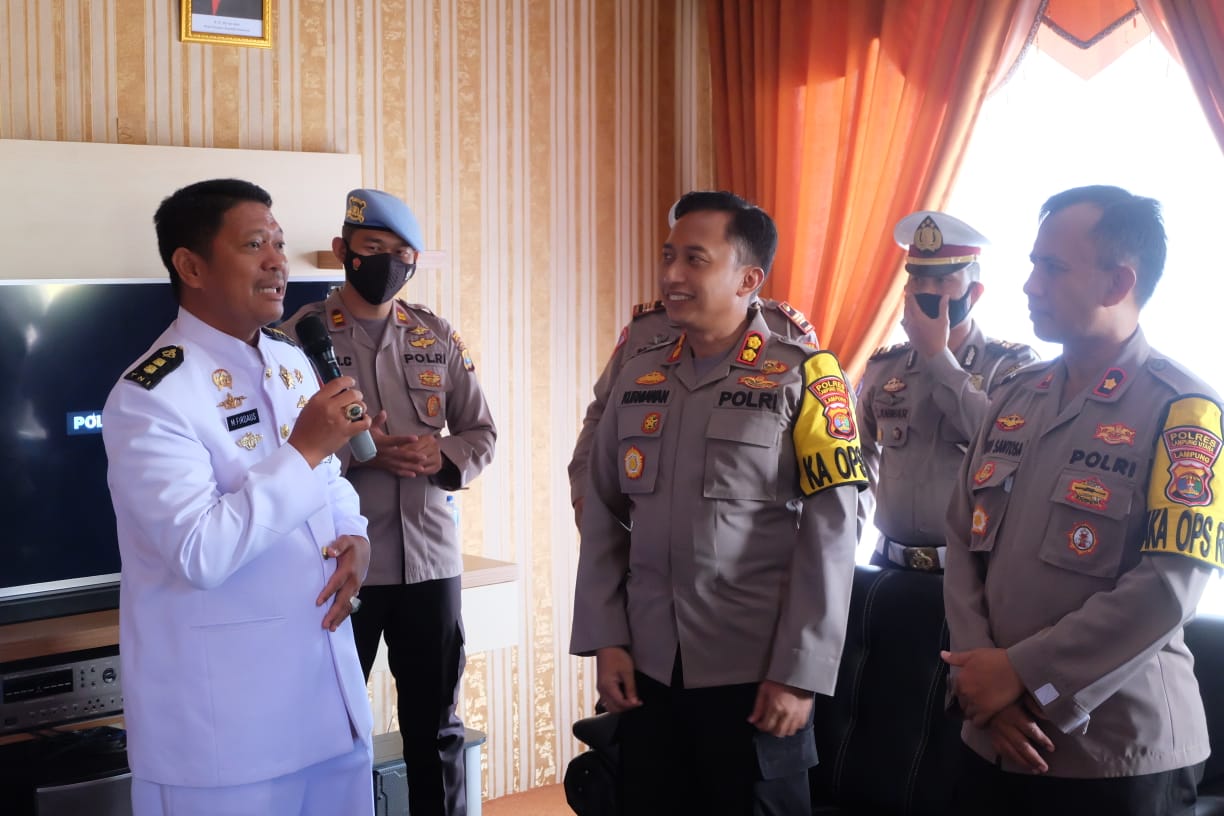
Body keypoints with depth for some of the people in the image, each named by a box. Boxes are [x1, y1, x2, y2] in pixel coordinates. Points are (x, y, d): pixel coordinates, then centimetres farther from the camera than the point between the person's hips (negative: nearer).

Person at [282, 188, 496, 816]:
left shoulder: (439, 339, 9)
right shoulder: (302, 334, -2)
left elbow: (481, 434, 11)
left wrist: (443, 455, -11)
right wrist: (357, 453, -21)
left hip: (431, 558, 3)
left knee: (436, 724, 13)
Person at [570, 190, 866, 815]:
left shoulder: (802, 378, -5)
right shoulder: (638, 376, 8)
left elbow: (829, 535, -10)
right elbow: (603, 517, 10)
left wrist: (799, 673, -14)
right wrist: (606, 641, 2)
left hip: (756, 676, -4)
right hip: (647, 672, 4)